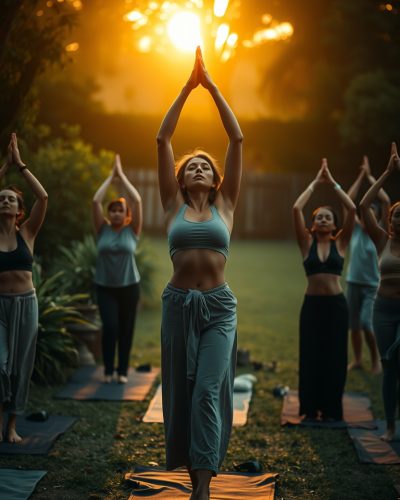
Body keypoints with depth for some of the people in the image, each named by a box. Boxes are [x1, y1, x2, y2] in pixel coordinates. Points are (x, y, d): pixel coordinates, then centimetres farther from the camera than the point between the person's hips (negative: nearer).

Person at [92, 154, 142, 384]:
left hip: (129, 286, 0)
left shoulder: (132, 230, -1)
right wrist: (111, 176, -4)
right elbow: (96, 201, -7)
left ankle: (123, 371, 16)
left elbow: (137, 201, -11)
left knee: (126, 329, 5)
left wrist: (121, 174, -6)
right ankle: (108, 370, 3)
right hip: (105, 287, 0)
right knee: (110, 328, -10)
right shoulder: (103, 230, 1)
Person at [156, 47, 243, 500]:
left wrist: (212, 86, 4)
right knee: (182, 391, 8)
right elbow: (162, 139, 3)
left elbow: (237, 139, 2)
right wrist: (188, 87, 3)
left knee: (208, 390, -11)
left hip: (219, 305, -1)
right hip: (179, 303, 2)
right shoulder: (174, 205, 7)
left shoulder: (224, 205, 6)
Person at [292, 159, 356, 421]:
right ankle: (310, 408, 16)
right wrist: (315, 183, -3)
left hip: (336, 304, 0)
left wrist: (333, 182, -5)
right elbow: (296, 209, -9)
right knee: (310, 356, 4)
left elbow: (352, 209, -8)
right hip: (312, 304, 0)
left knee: (334, 356, 5)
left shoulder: (340, 243, 3)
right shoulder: (307, 243, 2)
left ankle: (332, 409, 16)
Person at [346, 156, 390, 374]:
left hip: (373, 285, -4)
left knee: (366, 323, -13)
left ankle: (376, 360, 5)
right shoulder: (356, 230, 1)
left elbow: (386, 201, -14)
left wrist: (370, 177, -9)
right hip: (353, 283, 4)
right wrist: (361, 177, -5)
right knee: (354, 324, 9)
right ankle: (357, 359, 25)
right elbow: (348, 200, -3)